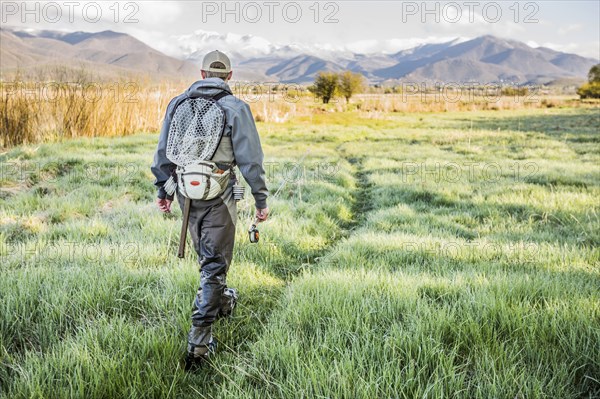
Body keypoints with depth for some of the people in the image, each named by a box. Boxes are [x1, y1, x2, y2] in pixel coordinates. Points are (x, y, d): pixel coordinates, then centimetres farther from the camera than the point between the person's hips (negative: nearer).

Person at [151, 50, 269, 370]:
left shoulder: (178, 103, 6)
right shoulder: (235, 108, -7)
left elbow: (163, 152, 10)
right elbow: (250, 160, -9)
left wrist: (163, 190, 19)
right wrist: (261, 200, -2)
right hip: (218, 196, -5)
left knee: (206, 256, 25)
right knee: (214, 264, 2)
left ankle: (222, 300, 50)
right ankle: (199, 342, 0)